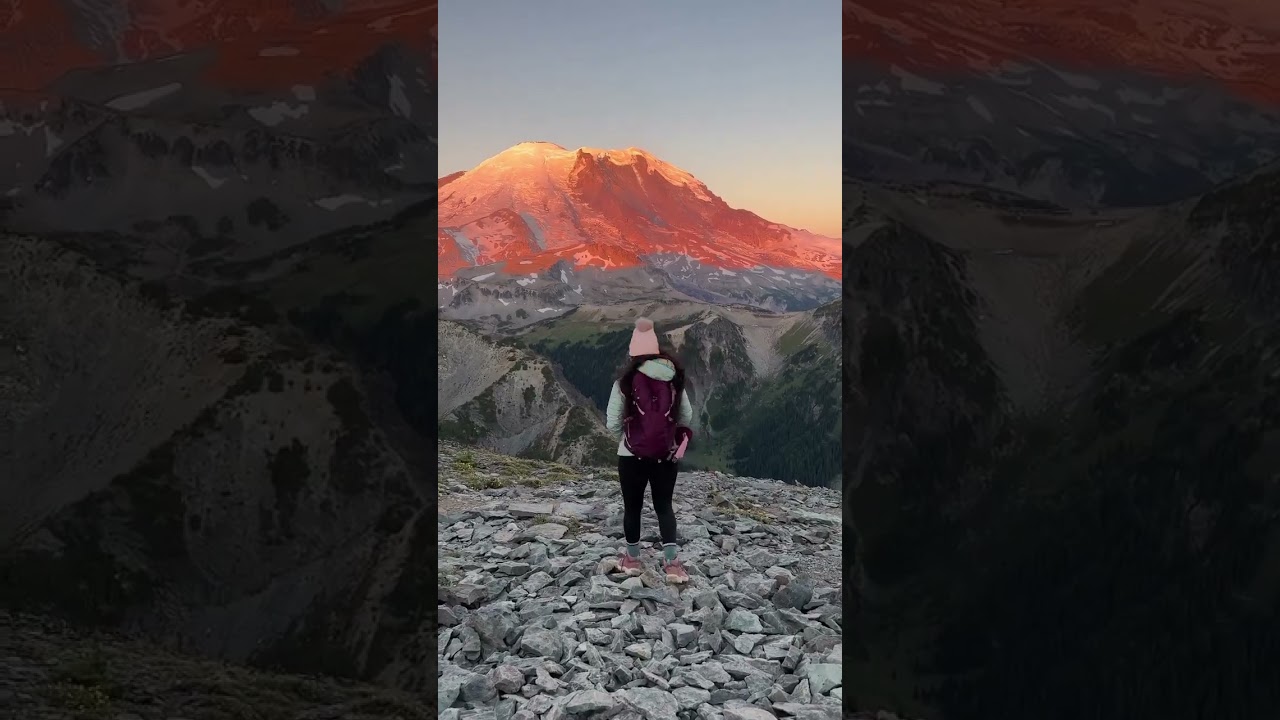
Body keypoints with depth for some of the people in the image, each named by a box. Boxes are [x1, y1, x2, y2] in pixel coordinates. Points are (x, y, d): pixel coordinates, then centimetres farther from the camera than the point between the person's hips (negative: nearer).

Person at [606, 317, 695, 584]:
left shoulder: (625, 382, -9)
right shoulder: (674, 380, -1)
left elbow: (613, 424, -7)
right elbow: (687, 417, 7)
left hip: (633, 455, -2)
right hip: (667, 455, 2)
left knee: (632, 506, 15)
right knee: (664, 506, 14)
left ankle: (633, 559, 27)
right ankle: (672, 562, 4)